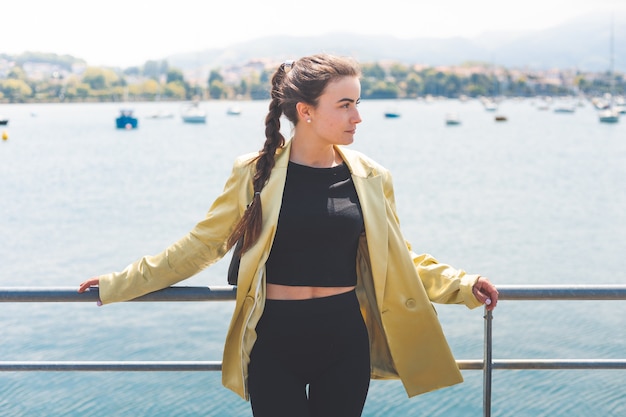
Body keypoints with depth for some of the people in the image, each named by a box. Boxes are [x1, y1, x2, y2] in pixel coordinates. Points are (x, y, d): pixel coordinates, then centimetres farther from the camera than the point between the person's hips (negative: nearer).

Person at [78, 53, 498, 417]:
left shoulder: (370, 178, 2)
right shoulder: (255, 174, -4)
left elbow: (400, 260, 13)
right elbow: (200, 246, 4)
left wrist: (462, 285, 4)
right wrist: (117, 285, 5)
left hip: (345, 343, 2)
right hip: (275, 343, -2)